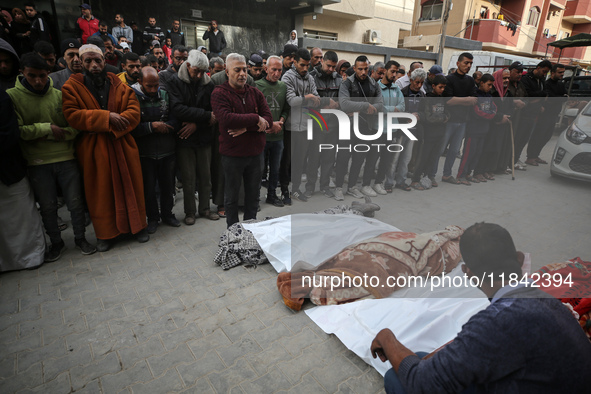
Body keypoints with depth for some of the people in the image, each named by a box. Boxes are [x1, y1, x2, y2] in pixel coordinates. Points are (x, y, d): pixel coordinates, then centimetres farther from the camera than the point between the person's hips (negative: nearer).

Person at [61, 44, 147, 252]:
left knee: (131, 186, 6)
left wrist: (116, 124, -17)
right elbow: (72, 115, -10)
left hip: (123, 145, 1)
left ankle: (138, 225, 22)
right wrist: (107, 117, -18)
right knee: (100, 190, 5)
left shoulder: (119, 85, 8)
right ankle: (105, 233, 19)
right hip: (93, 149, -1)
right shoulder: (72, 87, 2)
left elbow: (134, 111, -1)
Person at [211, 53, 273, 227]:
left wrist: (246, 127, -19)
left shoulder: (255, 93, 7)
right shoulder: (219, 93, -7)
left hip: (255, 152, 4)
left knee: (253, 193, 16)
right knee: (232, 195, 10)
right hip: (232, 154, -4)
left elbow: (268, 118, -3)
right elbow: (226, 119, -24)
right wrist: (255, 119, -17)